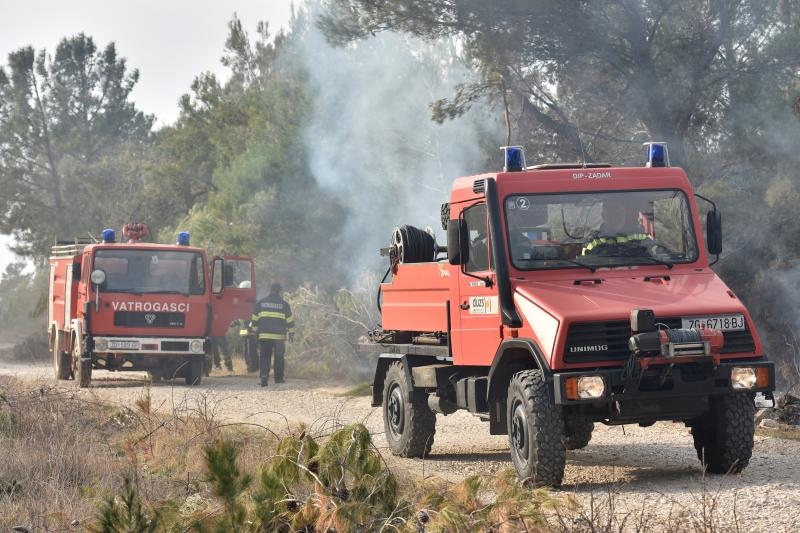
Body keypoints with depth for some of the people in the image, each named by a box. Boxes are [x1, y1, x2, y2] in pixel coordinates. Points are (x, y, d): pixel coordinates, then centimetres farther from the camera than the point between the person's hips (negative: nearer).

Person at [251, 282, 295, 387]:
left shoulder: (260, 303, 7)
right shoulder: (283, 304, 2)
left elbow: (255, 319, 10)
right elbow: (289, 320, 5)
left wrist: (255, 331, 19)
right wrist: (291, 333, 13)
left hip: (264, 335, 1)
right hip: (279, 335, -1)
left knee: (264, 357, -1)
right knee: (279, 357, 11)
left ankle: (263, 376, -17)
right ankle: (278, 378, 16)